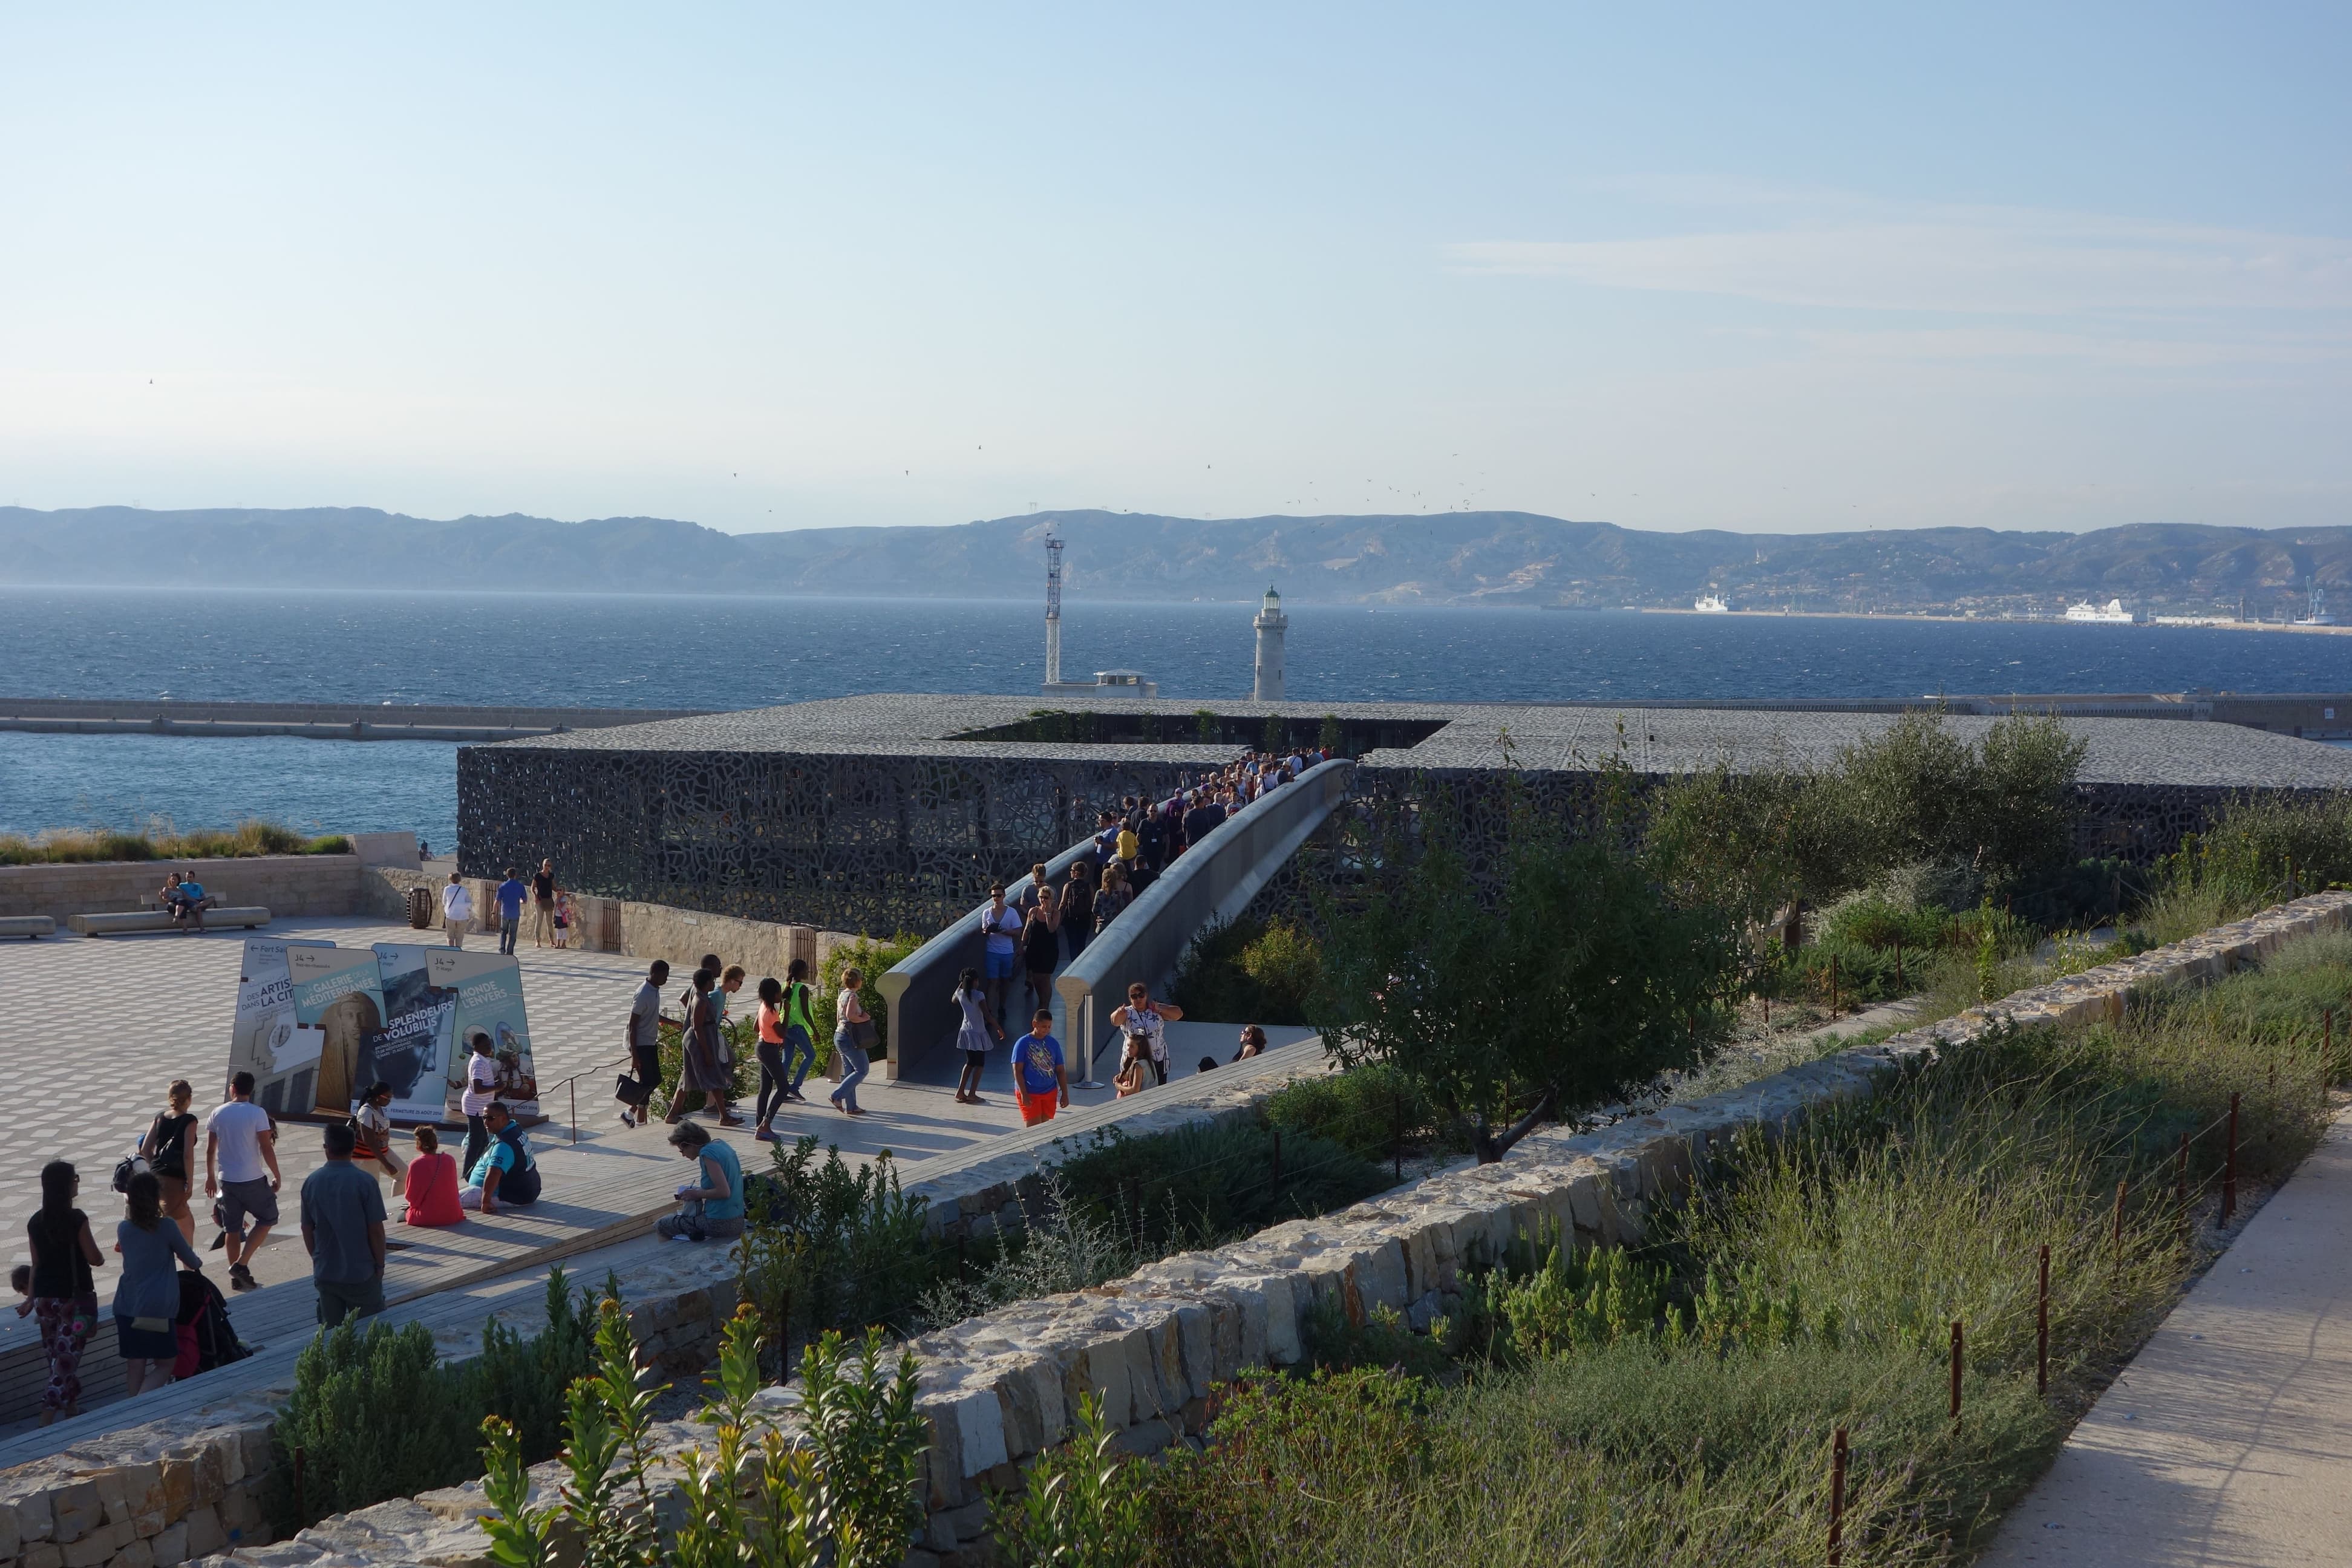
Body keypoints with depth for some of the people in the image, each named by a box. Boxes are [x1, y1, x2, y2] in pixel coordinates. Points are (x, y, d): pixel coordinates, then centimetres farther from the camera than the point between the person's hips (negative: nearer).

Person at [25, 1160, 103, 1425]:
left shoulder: (35, 1222, 3)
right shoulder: (76, 1219, -15)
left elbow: (37, 1264, 7)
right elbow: (95, 1259, -11)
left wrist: (31, 1299, 16)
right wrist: (101, 1257, 11)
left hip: (45, 1298, 6)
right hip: (75, 1297, -6)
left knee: (60, 1357, 18)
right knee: (66, 1361, -5)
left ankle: (72, 1411, 30)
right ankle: (47, 1425, -12)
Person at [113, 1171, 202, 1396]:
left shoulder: (123, 1229, 2)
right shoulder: (166, 1228, -9)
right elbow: (192, 1262, 4)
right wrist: (197, 1262, 27)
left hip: (127, 1307, 4)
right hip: (159, 1309, -4)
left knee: (135, 1365, 11)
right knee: (165, 1364, 5)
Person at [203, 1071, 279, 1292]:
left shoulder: (217, 1113, 0)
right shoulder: (257, 1114, -12)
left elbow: (210, 1149, 6)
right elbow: (267, 1149, -14)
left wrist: (210, 1177, 18)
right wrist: (276, 1176, -2)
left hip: (226, 1180, 4)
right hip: (252, 1180, -4)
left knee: (232, 1228, 12)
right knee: (268, 1218, 13)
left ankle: (236, 1278, 17)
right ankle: (242, 1264, 1)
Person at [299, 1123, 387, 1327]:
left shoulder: (312, 1182, -3)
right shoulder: (365, 1182, -15)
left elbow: (307, 1230, 5)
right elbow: (376, 1230, -13)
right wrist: (380, 1264, 0)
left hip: (325, 1274, 4)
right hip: (361, 1273, -4)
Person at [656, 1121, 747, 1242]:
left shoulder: (708, 1153, -16)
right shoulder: (720, 1144, 10)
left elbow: (724, 1191, -22)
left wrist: (698, 1194, -9)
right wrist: (701, 1191, 12)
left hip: (720, 1223, -9)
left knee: (660, 1225, 1)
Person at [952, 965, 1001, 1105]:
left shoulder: (961, 994, -1)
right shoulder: (979, 995, -18)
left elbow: (954, 1000, 25)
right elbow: (987, 1015, -21)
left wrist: (961, 985, 21)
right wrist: (999, 1028, -13)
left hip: (966, 1032, 6)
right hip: (978, 1033, -6)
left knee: (970, 1062, 19)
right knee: (980, 1064, 7)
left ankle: (960, 1092, 14)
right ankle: (972, 1094, 2)